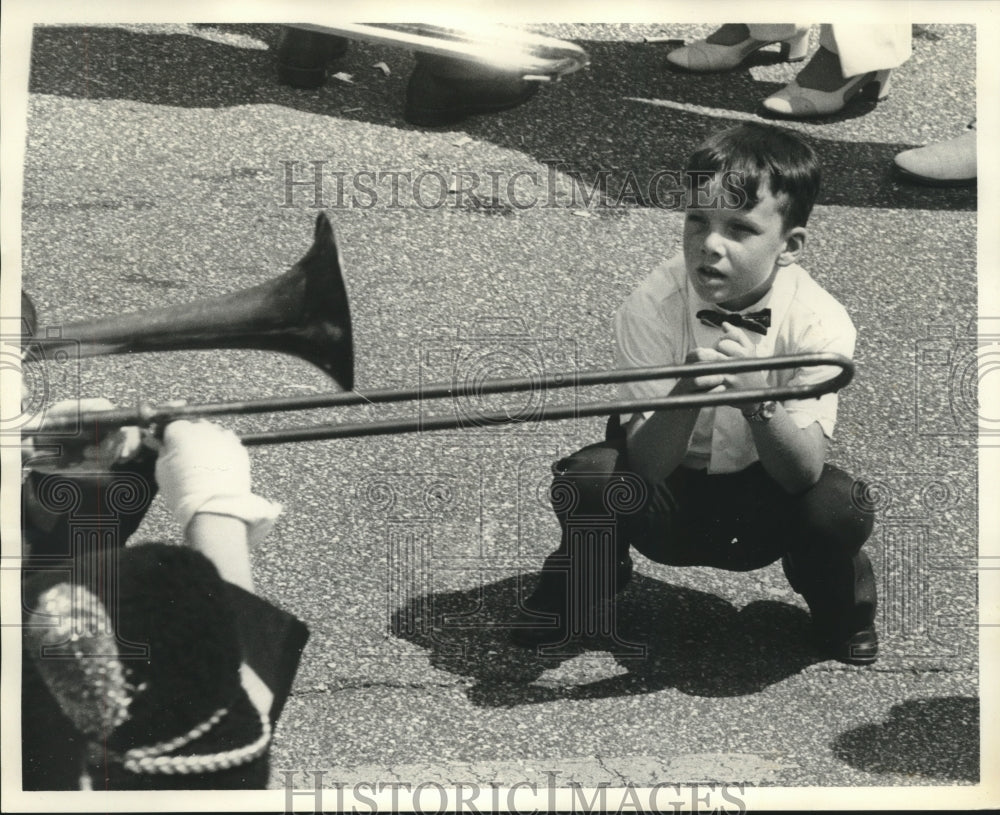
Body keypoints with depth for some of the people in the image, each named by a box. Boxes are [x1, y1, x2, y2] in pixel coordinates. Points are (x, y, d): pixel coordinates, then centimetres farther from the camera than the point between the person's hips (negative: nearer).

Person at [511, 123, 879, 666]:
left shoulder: (819, 321, -21)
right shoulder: (651, 306, -21)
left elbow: (802, 474, -27)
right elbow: (647, 463, -25)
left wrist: (755, 396, -45)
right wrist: (689, 389, -45)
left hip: (765, 506, 0)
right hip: (669, 504, 0)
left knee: (840, 507, -30)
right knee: (587, 474, -30)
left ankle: (836, 603, 8)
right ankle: (585, 583, 6)